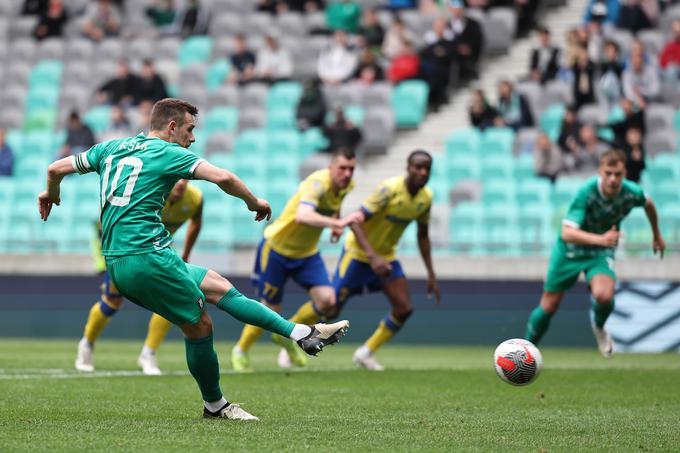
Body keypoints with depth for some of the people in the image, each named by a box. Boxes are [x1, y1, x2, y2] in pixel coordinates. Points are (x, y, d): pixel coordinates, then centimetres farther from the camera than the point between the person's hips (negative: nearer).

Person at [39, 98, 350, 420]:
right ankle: (214, 405, 18)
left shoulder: (111, 148, 18)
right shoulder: (168, 153, -3)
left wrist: (51, 194, 44)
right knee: (199, 326, 3)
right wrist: (254, 202, 3)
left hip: (115, 264, 9)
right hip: (148, 257, -9)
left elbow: (56, 168, 22)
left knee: (218, 286, 10)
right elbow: (223, 177, -15)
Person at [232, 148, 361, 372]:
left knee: (327, 300, -11)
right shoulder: (318, 183, -30)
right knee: (270, 308, 1)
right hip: (277, 247, -6)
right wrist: (337, 222, -62)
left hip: (307, 253, 6)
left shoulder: (348, 185, -6)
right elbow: (303, 215, -51)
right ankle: (240, 352, 27)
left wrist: (337, 224, 4)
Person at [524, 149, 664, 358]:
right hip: (571, 250, -1)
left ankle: (598, 327, 8)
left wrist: (657, 234, 23)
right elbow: (567, 233, -40)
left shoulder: (632, 193, -19)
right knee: (548, 307, 4)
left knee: (604, 296, -28)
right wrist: (600, 239, -55)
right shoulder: (586, 193, -30)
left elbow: (649, 204, 8)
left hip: (601, 253, 1)